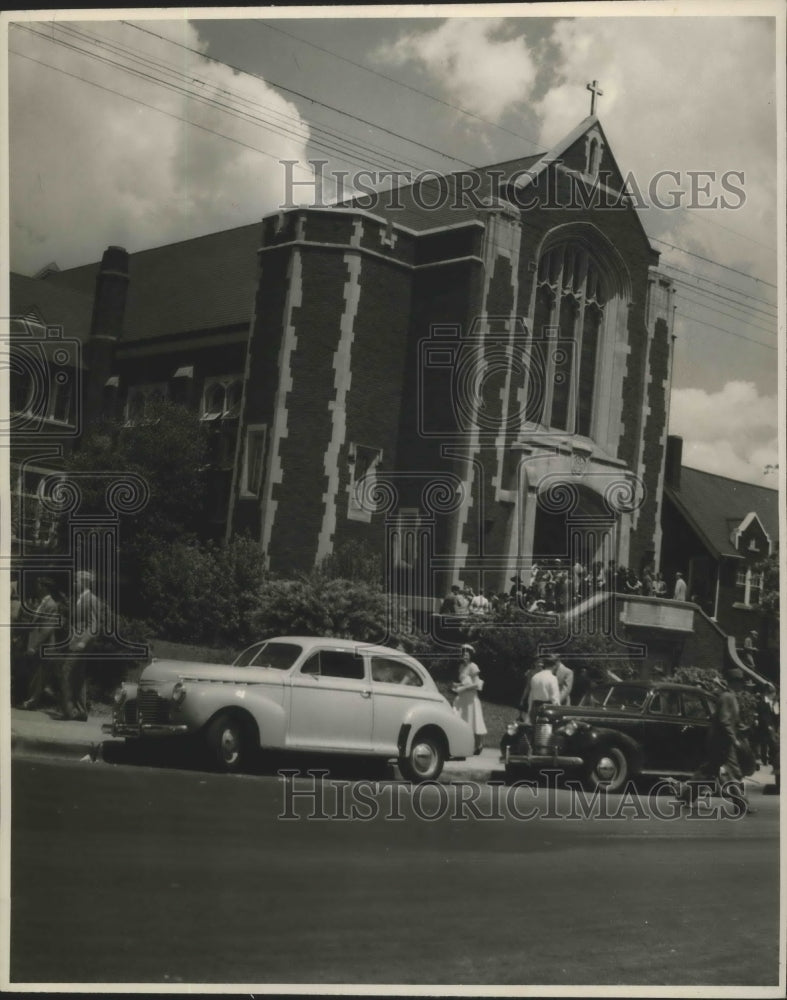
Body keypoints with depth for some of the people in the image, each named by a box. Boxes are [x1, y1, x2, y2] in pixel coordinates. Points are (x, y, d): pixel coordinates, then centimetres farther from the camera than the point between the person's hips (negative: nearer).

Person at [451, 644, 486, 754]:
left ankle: (479, 745, 9)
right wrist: (456, 686, 5)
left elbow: (476, 684, -12)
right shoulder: (461, 666, 15)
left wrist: (462, 688, -14)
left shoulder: (473, 667, -7)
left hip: (471, 697, -6)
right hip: (461, 698, 6)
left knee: (472, 723, -1)